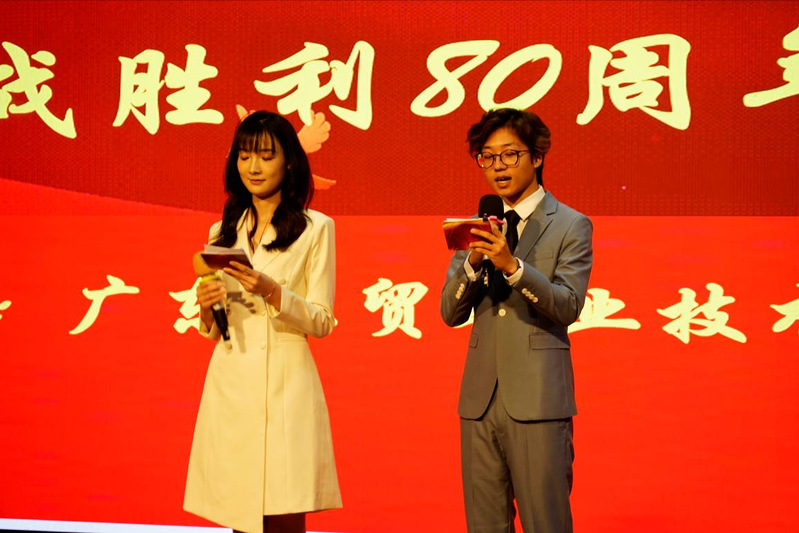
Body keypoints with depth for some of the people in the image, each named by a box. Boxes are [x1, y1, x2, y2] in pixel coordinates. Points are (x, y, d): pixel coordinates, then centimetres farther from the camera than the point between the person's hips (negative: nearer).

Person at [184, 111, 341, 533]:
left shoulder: (316, 228, 2)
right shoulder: (222, 232, 14)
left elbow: (322, 321, -3)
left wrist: (272, 293, -18)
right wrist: (206, 310, -5)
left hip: (284, 385, -4)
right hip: (229, 385, 4)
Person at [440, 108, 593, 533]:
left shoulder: (571, 226, 1)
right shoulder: (478, 228, 14)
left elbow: (568, 306, -10)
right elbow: (450, 312, 8)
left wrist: (512, 265, -22)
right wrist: (473, 263, -11)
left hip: (537, 399, -5)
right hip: (481, 399, 5)